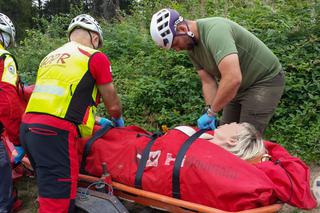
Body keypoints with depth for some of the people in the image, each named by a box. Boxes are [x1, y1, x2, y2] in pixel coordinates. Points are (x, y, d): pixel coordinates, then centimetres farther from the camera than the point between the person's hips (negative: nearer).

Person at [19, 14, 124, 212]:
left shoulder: (50, 57, 24)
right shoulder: (95, 57, 3)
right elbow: (113, 105, 9)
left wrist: (96, 120, 39)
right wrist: (118, 120, 32)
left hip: (28, 127, 8)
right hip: (54, 133, -8)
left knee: (51, 191, 21)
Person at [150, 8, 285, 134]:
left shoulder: (214, 30, -32)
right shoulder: (191, 48, -4)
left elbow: (233, 79, -41)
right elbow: (208, 82, -3)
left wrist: (211, 112, -29)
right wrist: (211, 113, -16)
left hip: (265, 80, -8)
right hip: (239, 86, 8)